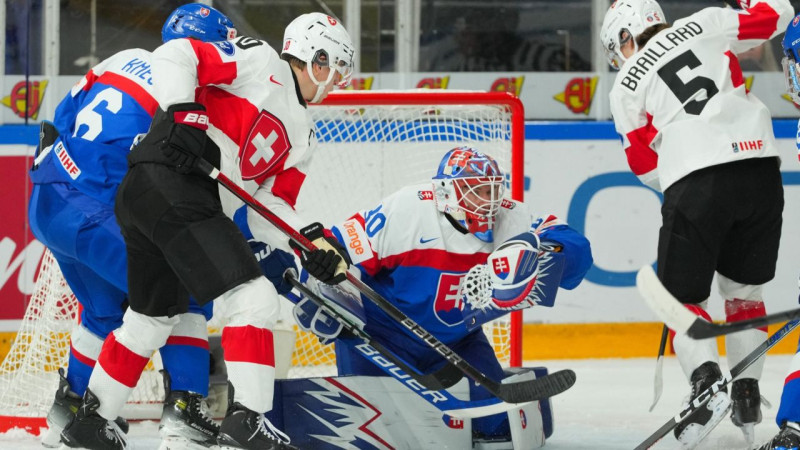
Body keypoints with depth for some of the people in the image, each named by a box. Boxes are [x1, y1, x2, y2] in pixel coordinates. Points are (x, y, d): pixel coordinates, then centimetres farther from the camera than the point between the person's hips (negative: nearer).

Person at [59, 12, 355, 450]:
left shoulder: (299, 135, 24)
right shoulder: (260, 61, 1)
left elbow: (270, 204, 18)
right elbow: (175, 56, -8)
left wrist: (312, 241, 1)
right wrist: (182, 112, -21)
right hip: (168, 179, -10)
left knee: (153, 318, 24)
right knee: (252, 297, -15)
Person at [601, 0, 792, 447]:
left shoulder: (627, 84, 12)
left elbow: (645, 165, 16)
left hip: (695, 185, -3)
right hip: (761, 170, 3)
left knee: (683, 295, 9)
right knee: (744, 288, 21)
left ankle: (706, 380, -17)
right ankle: (748, 397, 19)